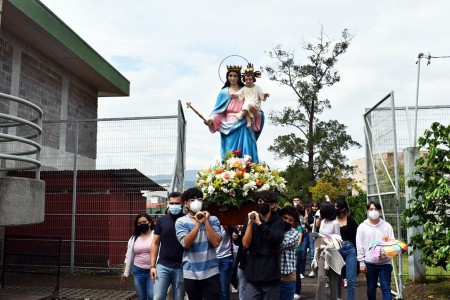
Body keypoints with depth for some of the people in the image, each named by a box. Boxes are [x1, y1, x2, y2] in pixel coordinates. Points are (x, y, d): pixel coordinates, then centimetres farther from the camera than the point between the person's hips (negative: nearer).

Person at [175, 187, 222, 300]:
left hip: (211, 272, 0)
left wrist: (206, 221, -11)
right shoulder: (181, 222, -2)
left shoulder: (213, 219, 2)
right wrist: (198, 223, -19)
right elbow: (186, 244, -15)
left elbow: (216, 243, -10)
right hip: (191, 273, 0)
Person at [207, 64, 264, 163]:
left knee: (246, 152, -9)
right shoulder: (224, 92, 12)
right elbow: (218, 111, 5)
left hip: (244, 126, 1)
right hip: (230, 127, 0)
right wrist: (211, 120, -13)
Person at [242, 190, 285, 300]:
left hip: (271, 274, -1)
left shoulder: (278, 221, 1)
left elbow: (278, 239, -18)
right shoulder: (250, 219, 5)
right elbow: (245, 244, -4)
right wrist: (250, 223, -15)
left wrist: (260, 224, -22)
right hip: (253, 274, 1)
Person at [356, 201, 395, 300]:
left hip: (385, 263, -1)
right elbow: (359, 246, 1)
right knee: (371, 289, 13)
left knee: (386, 288, -3)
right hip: (369, 263, 1)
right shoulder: (362, 227, 2)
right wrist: (361, 263, -3)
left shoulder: (387, 226, 3)